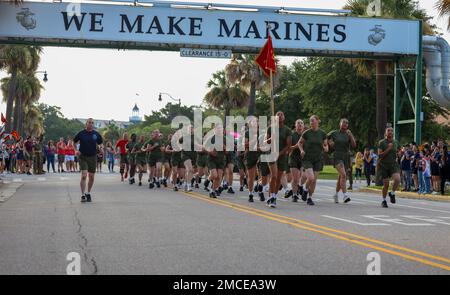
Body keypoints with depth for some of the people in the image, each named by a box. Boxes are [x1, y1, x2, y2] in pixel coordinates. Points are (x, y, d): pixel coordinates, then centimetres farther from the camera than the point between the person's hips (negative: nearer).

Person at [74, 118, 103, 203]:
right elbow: (74, 142, 10)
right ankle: (83, 195, -12)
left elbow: (100, 143, 17)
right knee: (84, 175, -16)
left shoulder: (96, 134, 2)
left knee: (91, 177, 9)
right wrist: (76, 150, -4)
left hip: (92, 157, 3)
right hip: (83, 157, -3)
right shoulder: (81, 133, -3)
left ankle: (88, 193, 28)